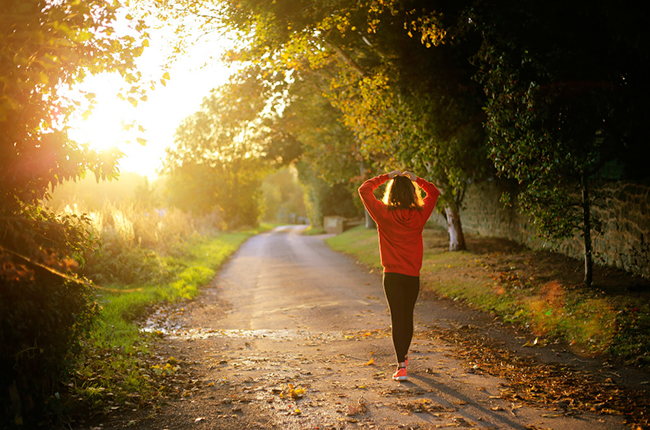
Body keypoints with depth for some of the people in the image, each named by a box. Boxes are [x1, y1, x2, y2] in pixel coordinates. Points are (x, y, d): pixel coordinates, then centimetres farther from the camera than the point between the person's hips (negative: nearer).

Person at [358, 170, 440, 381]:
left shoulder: (384, 214, -10)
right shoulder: (419, 215, -4)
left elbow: (364, 190, 2)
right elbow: (434, 192, 15)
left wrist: (386, 177, 6)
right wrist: (415, 179, 12)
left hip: (392, 275, -2)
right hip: (413, 275, 3)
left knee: (397, 318, -2)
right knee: (408, 316, 18)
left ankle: (401, 366, -10)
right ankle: (404, 355, 38)